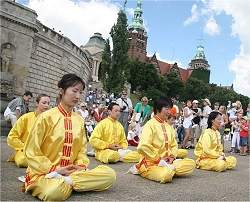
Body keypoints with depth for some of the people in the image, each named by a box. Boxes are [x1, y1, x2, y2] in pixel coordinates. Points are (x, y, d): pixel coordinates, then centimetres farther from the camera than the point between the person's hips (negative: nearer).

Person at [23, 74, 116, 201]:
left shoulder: (79, 120, 7)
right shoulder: (46, 117, -7)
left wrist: (81, 166, -5)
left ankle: (66, 181, -16)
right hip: (45, 173, -6)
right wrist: (56, 170, -12)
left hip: (72, 171, 6)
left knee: (110, 174, -17)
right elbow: (32, 152, -6)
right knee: (55, 192, -41)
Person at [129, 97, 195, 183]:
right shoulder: (150, 125, -12)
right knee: (166, 175, -36)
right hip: (151, 163, -8)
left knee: (191, 163, -8)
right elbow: (143, 147, -25)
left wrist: (172, 156, 0)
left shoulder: (168, 126, 12)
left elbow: (174, 145, 20)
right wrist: (158, 159, -17)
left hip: (166, 161, 8)